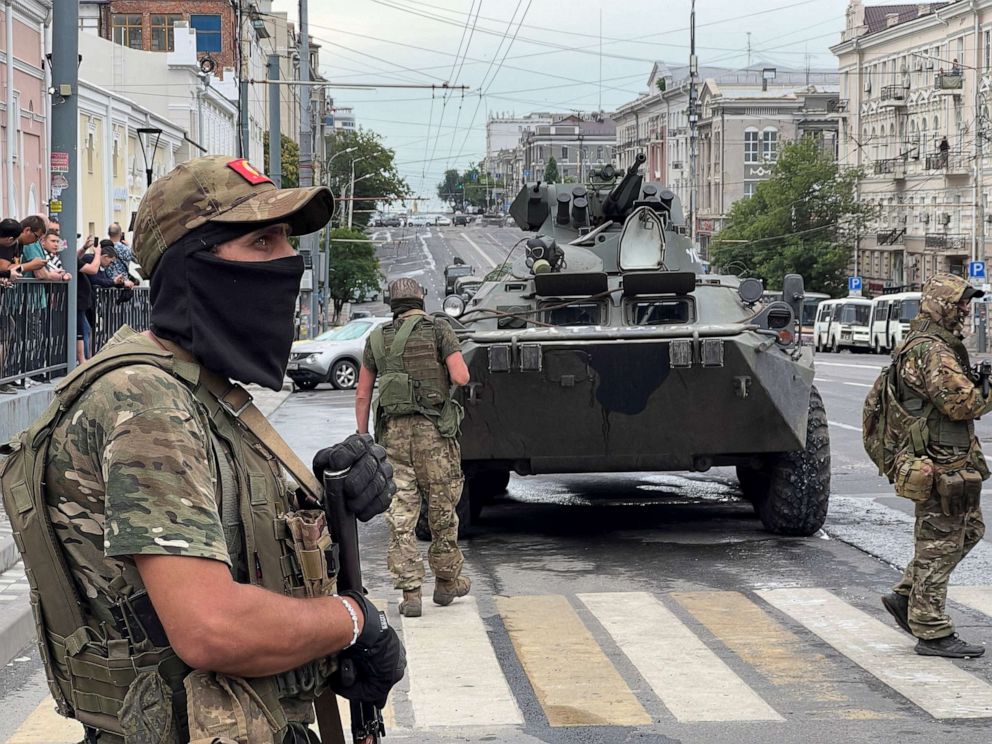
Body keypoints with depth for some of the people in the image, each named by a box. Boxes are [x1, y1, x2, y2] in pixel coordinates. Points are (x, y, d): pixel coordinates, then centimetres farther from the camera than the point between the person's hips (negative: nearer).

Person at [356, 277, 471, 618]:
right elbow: (461, 377, -10)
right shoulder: (438, 330, 1)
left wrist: (362, 437, 15)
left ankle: (410, 592, -1)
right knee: (442, 509, 11)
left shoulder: (377, 338, 11)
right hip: (434, 430, -2)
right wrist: (442, 372, 12)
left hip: (393, 433, 2)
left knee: (400, 514, 3)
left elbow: (362, 395, 10)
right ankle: (446, 582, 23)